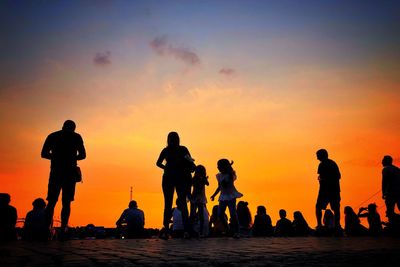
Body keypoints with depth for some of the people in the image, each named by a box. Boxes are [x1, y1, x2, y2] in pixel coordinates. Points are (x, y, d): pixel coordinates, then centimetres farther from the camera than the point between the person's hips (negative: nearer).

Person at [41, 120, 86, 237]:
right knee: (66, 203, 2)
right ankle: (63, 230, -7)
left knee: (51, 202, 4)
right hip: (70, 172, -1)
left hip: (56, 171, 1)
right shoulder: (76, 137, 7)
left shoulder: (52, 136, 12)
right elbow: (83, 155, 3)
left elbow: (44, 154, 8)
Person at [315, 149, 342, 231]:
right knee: (336, 208, 8)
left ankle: (319, 224, -11)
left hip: (325, 189, -7)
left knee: (318, 207, 0)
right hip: (335, 189, 7)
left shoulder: (322, 164, -8)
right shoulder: (333, 163, 15)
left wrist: (320, 178, 5)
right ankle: (337, 225, 3)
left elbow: (323, 177, -17)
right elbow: (338, 176, 19)